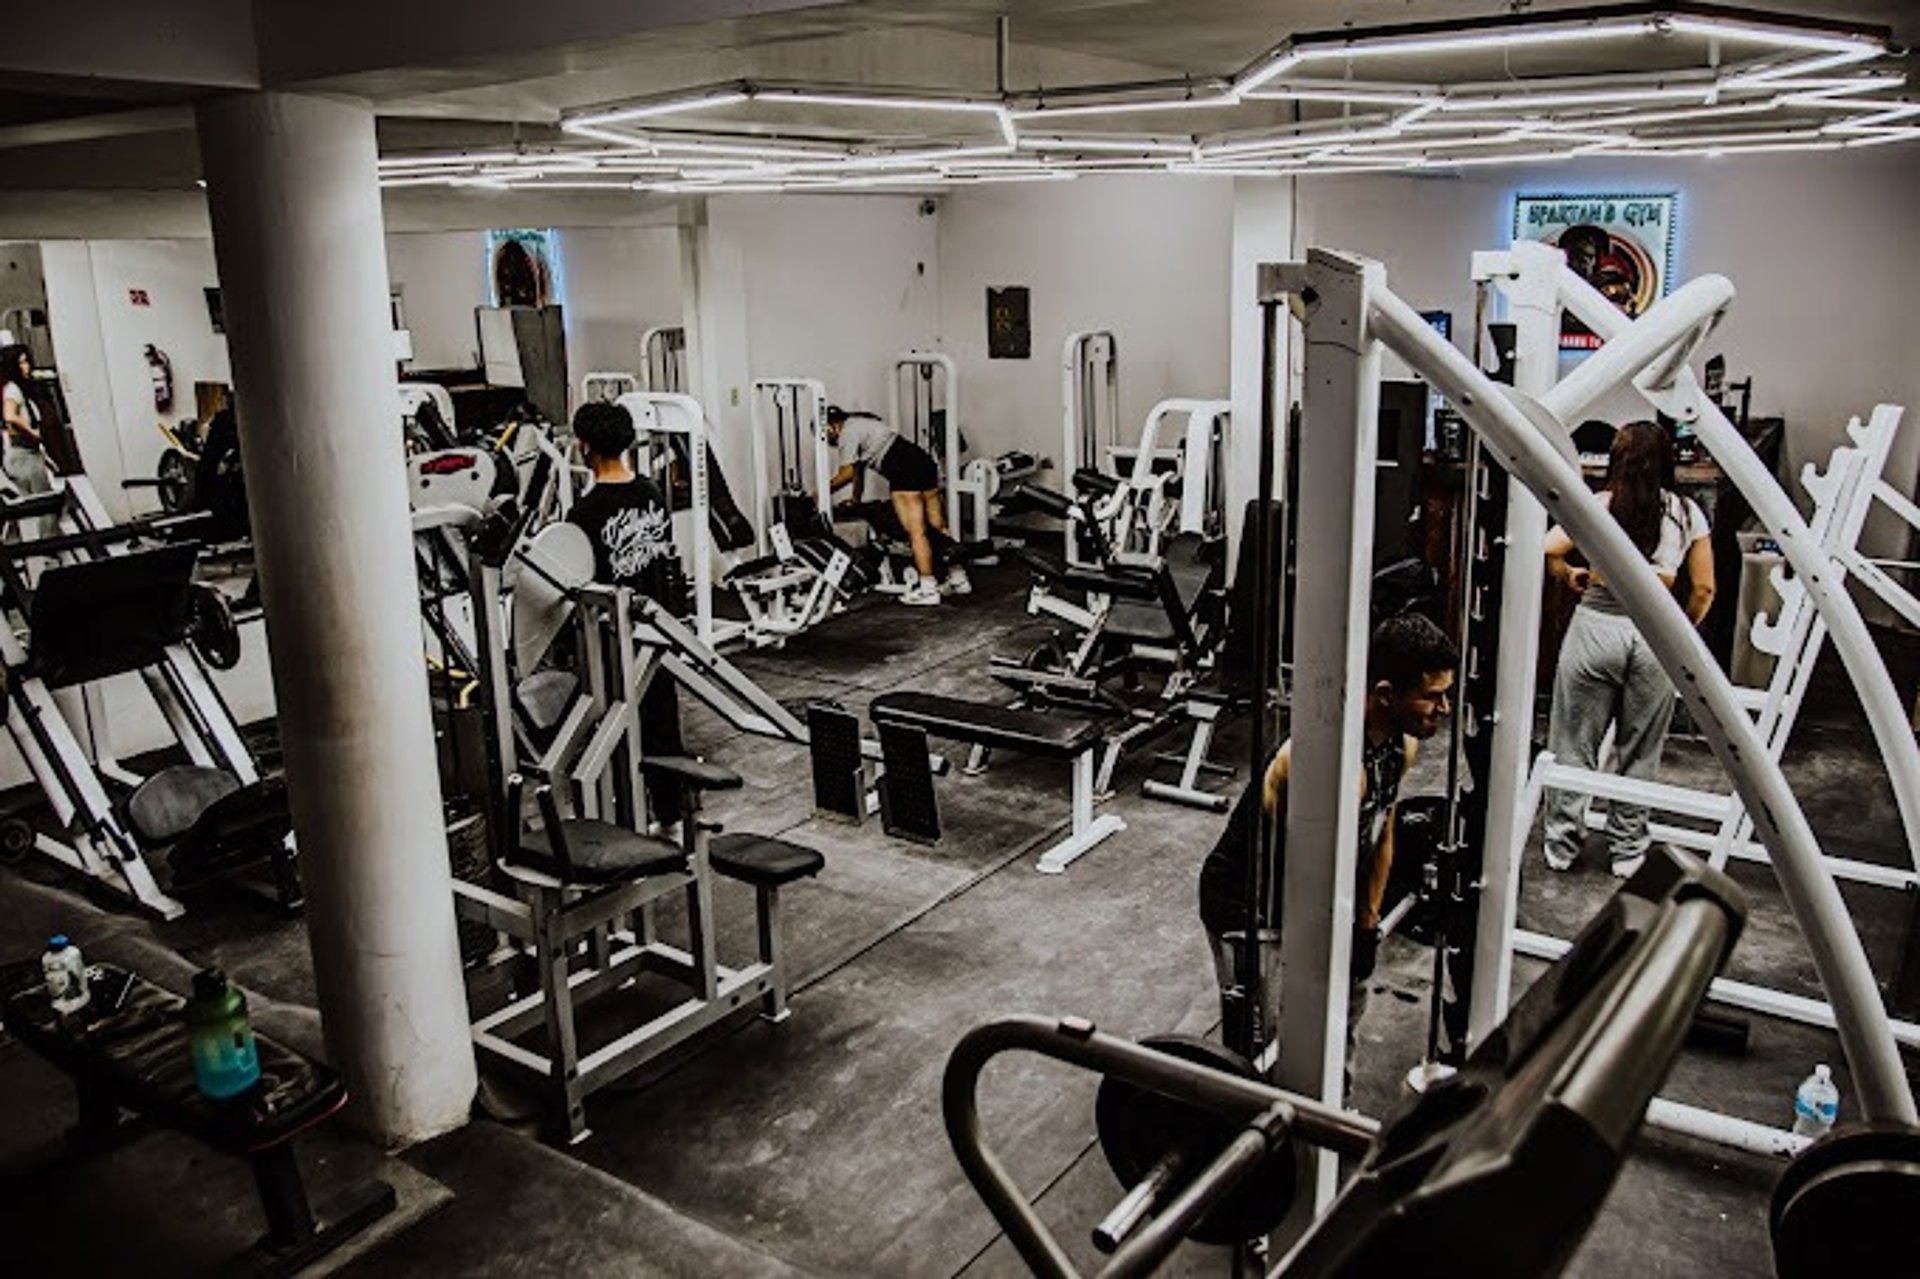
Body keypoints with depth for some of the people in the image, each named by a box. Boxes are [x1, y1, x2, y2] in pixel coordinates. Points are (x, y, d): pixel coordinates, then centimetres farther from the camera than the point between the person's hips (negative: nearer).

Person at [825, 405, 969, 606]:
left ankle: (927, 589, -11)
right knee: (938, 527, 11)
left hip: (905, 471, -10)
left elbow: (847, 473, -9)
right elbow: (858, 468, 32)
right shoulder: (858, 424, 26)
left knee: (916, 532, -10)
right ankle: (958, 579, 14)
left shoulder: (847, 433, -4)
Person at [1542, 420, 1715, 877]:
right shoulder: (1687, 514, 3)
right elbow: (1704, 590, 4)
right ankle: (1627, 848, 24)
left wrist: (1569, 575, 5)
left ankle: (1562, 843, 18)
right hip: (1655, 634, 2)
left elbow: (1547, 550, -16)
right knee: (1640, 751, 14)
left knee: (1574, 743, 10)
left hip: (1596, 625, -2)